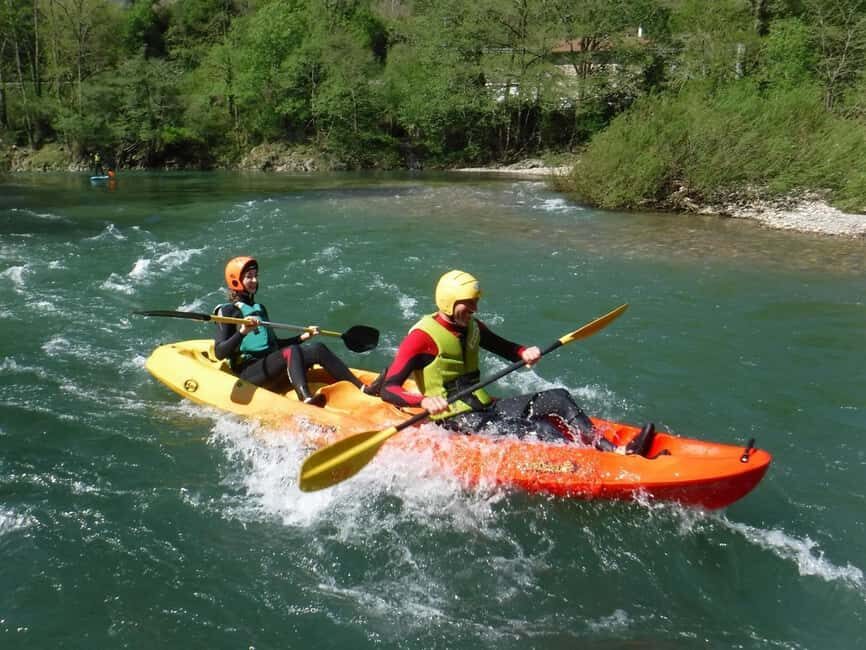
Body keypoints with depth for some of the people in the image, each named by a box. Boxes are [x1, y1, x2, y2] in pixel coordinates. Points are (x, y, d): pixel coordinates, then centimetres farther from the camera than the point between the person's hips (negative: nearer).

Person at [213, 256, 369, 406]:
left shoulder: (260, 308, 24)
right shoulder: (227, 311, 1)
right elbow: (219, 353, -12)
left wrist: (303, 337, 20)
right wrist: (242, 332, -26)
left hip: (271, 370, 7)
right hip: (247, 374, -7)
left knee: (317, 349, -16)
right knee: (292, 352, -33)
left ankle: (364, 389, -27)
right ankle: (306, 399, -58)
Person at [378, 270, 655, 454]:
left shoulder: (472, 327, 9)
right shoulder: (422, 337, -15)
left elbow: (507, 349, 23)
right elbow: (387, 389, -22)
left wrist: (525, 353, -2)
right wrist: (424, 401, -40)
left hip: (484, 408, 8)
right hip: (455, 422, -8)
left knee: (557, 398, -7)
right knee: (540, 430, -25)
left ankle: (615, 451, -21)